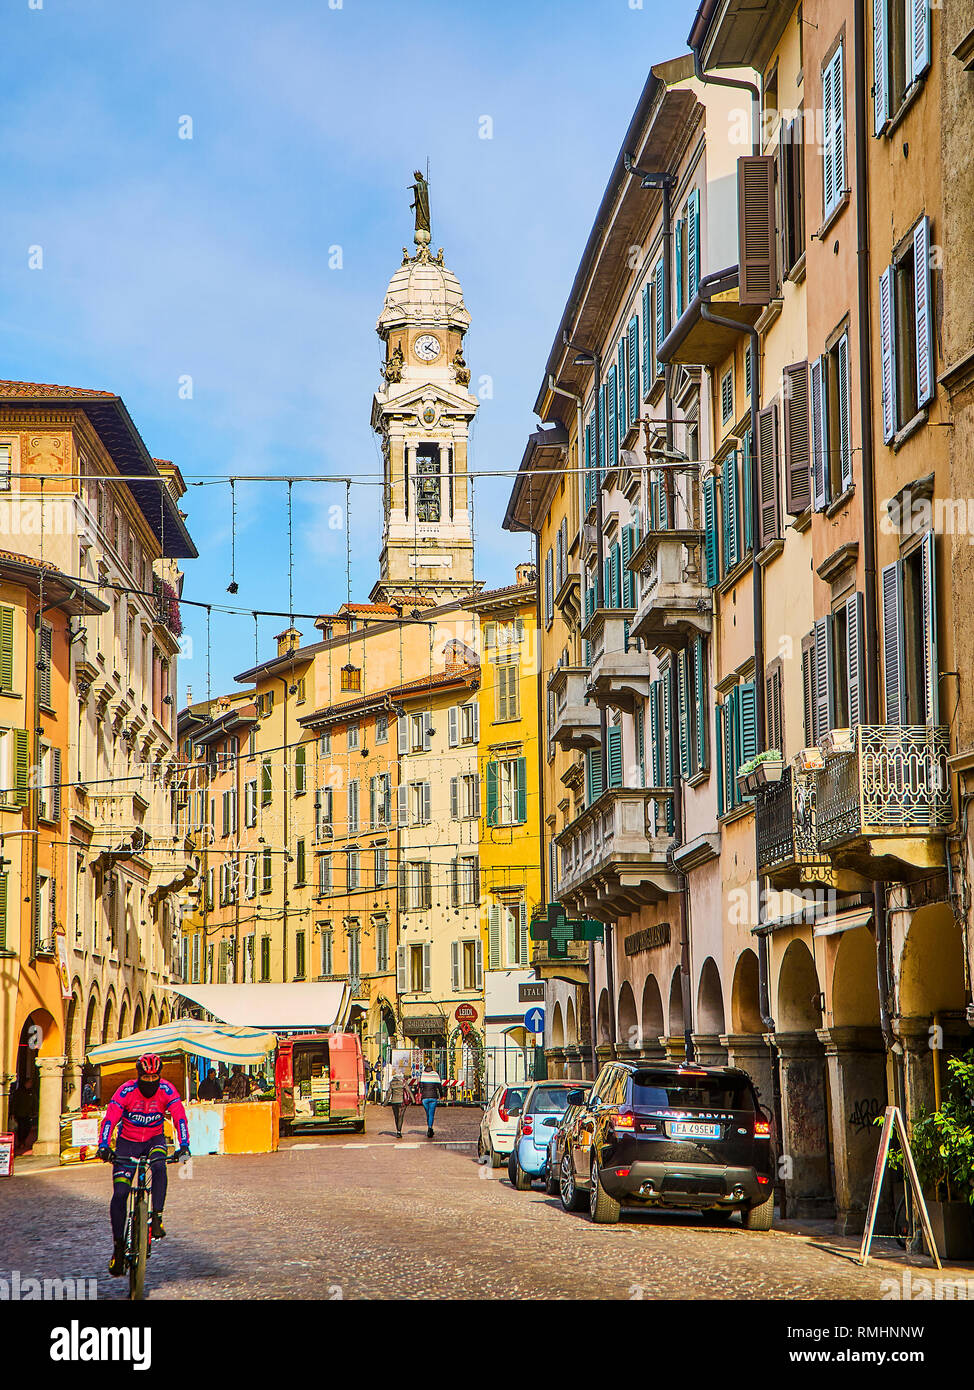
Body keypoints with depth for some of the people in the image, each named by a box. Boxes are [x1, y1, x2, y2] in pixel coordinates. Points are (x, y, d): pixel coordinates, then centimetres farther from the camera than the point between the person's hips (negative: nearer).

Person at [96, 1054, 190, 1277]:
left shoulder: (167, 1090, -16)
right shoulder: (126, 1091, -20)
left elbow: (179, 1118, -23)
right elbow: (110, 1119, -27)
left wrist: (184, 1145, -38)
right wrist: (103, 1146, -43)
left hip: (154, 1140, 1)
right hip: (127, 1142, 0)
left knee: (159, 1166, -35)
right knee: (119, 1194, -12)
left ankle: (156, 1218, -26)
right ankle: (119, 1246, -1)